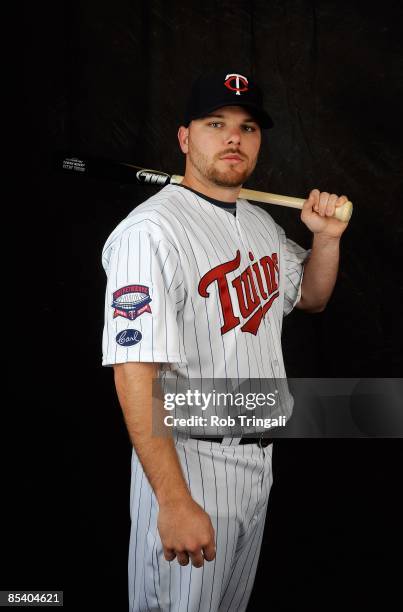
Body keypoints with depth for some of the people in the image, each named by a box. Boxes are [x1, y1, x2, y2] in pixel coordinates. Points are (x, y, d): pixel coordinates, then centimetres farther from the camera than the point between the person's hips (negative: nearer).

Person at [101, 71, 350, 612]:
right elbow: (135, 373, -26)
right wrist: (175, 502, -30)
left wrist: (327, 238, 5)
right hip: (187, 460, -8)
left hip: (259, 459, 9)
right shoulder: (152, 230, -19)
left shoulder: (262, 223, 9)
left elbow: (311, 297, 27)